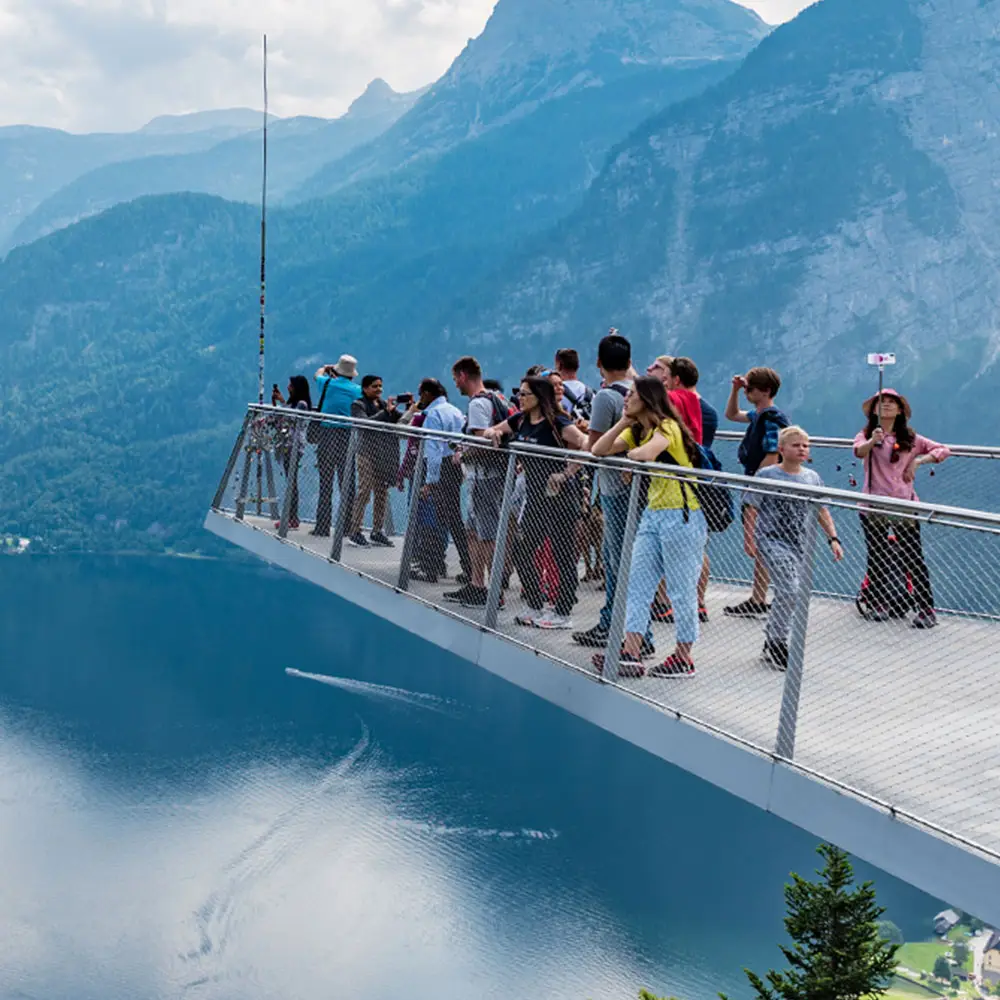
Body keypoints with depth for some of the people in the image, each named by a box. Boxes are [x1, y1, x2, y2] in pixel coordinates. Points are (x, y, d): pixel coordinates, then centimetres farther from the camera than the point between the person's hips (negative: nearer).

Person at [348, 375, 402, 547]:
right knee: (365, 492, -7)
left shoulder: (384, 404, 18)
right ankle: (354, 531, -2)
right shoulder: (358, 405, 0)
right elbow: (365, 422, -18)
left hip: (386, 455, 6)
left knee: (382, 493, 6)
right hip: (368, 453, -6)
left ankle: (378, 531, 13)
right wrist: (386, 411, -20)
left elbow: (401, 420, 10)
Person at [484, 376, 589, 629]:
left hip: (558, 497, -8)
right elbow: (489, 432, 18)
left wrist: (566, 473, -28)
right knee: (521, 552, 10)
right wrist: (494, 433, -5)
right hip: (534, 496, 8)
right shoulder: (520, 420, 7)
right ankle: (535, 608, 22)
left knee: (563, 556, 0)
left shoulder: (556, 422, -15)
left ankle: (563, 615, 8)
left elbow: (586, 445, -27)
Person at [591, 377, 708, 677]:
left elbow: (644, 454, -33)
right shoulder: (636, 430, 13)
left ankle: (684, 658, 8)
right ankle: (631, 653, 3)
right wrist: (623, 422, -1)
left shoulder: (667, 427, -13)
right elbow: (599, 451, 4)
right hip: (654, 513, 9)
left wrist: (631, 455, -12)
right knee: (638, 582, 3)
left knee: (681, 590, 0)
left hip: (682, 515, -9)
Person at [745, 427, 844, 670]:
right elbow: (752, 509, -3)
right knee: (790, 590, -19)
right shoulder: (767, 475, -6)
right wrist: (750, 540, -7)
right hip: (772, 540, -6)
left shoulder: (812, 477, 8)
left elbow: (821, 510, 15)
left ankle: (772, 643, 22)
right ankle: (776, 643, -7)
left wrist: (833, 538, 7)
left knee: (786, 595, 7)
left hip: (799, 543, 6)